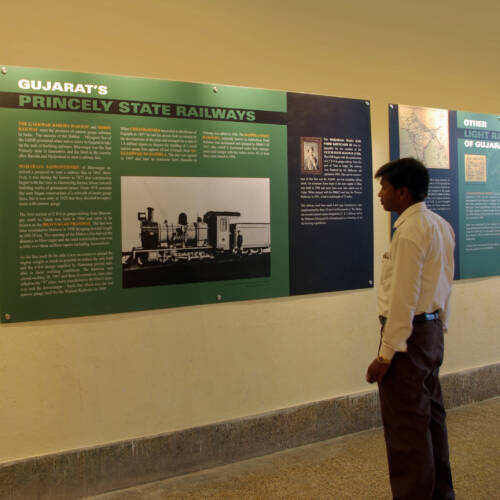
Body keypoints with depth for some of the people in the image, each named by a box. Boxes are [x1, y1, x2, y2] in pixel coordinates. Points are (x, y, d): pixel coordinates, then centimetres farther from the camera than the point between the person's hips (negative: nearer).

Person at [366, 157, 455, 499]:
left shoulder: (411, 230, -18)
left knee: (406, 425, -1)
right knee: (431, 415, 20)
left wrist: (386, 353, -19)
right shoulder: (441, 225, 11)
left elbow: (403, 298, -22)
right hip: (432, 329, 10)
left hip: (409, 333, -10)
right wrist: (440, 324, 21)